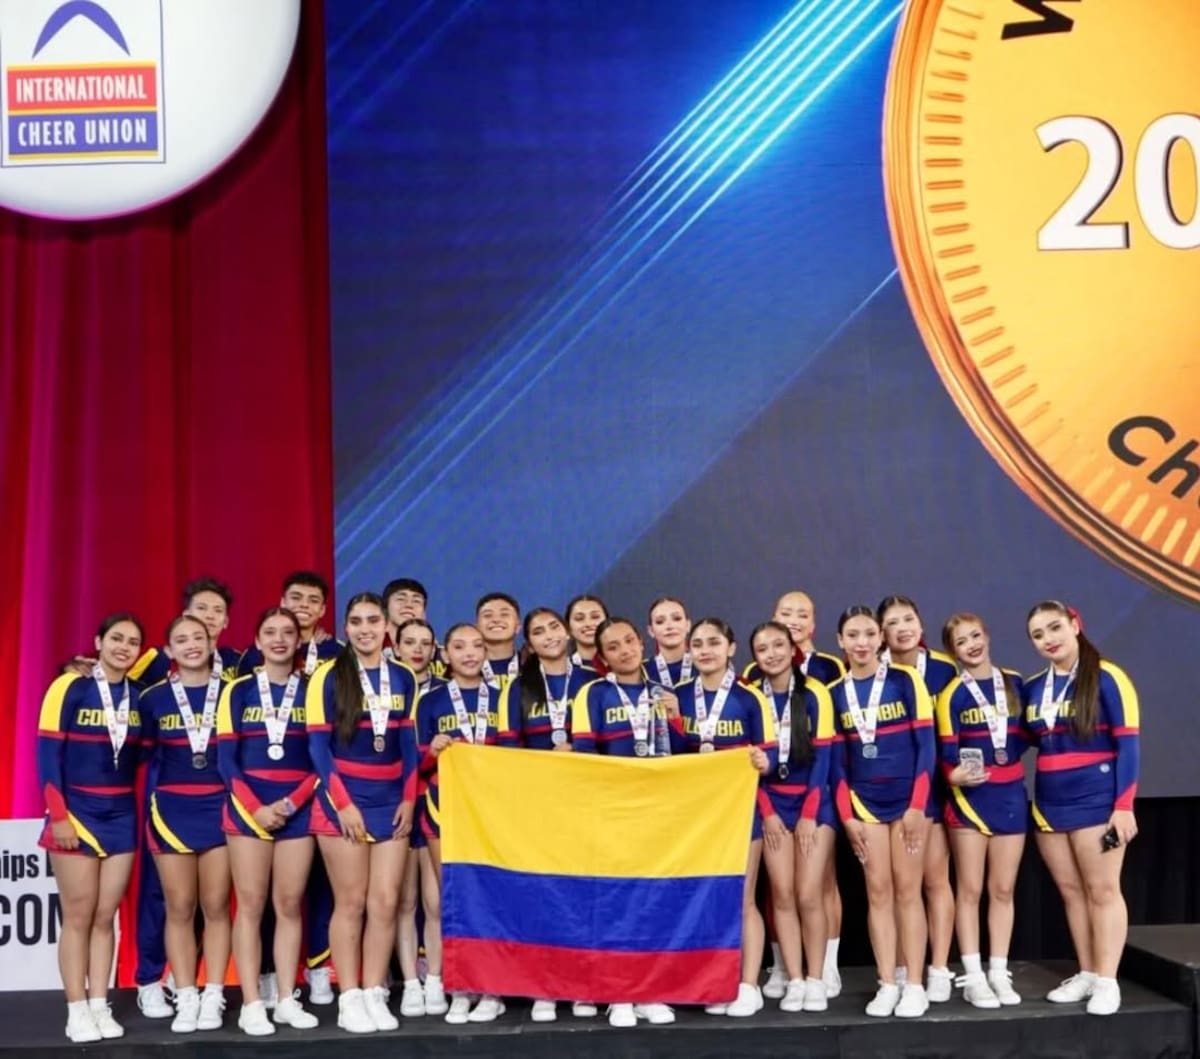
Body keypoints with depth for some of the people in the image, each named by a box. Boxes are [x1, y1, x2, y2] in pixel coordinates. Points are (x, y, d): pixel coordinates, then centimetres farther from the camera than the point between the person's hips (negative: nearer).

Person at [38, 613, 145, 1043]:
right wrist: (58, 814, -15)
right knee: (78, 916, -1)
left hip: (122, 816, 4)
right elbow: (48, 753, -11)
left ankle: (100, 1007, 12)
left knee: (105, 917, 7)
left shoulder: (138, 696, 5)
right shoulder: (69, 688, -9)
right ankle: (77, 1012, 5)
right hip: (77, 813, -4)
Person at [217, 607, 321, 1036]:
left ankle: (286, 1000, 11)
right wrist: (254, 807, -12)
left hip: (298, 808, 1)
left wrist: (292, 802, -10)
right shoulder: (238, 691, 3)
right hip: (248, 807, -1)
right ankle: (251, 1005, 3)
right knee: (251, 905, -1)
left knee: (290, 904, 4)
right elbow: (226, 759, -1)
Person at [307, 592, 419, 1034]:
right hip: (344, 800, -4)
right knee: (351, 903, -1)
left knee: (385, 902, 2)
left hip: (391, 801, 4)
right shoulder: (329, 676, -5)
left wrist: (408, 799, 1)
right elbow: (318, 745, -8)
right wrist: (343, 802, -14)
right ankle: (349, 1000, 6)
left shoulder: (403, 678, 8)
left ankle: (375, 996, 10)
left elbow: (407, 743, 11)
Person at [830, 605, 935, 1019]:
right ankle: (887, 986, 8)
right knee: (878, 892, 4)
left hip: (907, 798, -2)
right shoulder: (836, 693, 4)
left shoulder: (905, 680, -4)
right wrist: (846, 815, -1)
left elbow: (926, 744, -6)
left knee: (907, 891, 0)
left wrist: (917, 805, -12)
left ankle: (914, 987, 6)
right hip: (864, 801, 2)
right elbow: (837, 760, 5)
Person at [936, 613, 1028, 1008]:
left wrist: (1011, 752, -6)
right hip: (970, 796, -3)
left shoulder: (1014, 683, 6)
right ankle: (973, 976, 5)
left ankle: (999, 973, 15)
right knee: (970, 889, 0)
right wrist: (955, 773, -29)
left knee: (1003, 889, 7)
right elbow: (947, 751, -9)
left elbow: (1026, 731, 13)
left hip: (1011, 794, 3)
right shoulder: (952, 694, -5)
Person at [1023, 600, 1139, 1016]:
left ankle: (1107, 981, 6)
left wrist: (1124, 805, -15)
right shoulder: (1033, 688, 9)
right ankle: (1086, 974, 20)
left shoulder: (1106, 678, -9)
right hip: (1049, 802, 6)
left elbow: (1127, 744, -11)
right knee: (1071, 891, 11)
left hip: (1095, 799, -6)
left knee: (1102, 890, 0)